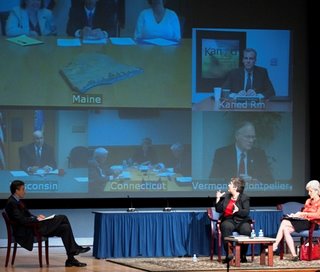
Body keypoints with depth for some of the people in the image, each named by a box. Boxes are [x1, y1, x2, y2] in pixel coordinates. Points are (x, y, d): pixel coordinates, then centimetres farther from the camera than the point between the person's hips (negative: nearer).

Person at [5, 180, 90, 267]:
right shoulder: (12, 203, -15)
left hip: (32, 227, 10)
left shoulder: (17, 201, 16)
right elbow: (21, 220, -23)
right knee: (62, 218, -12)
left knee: (65, 228, -2)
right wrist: (36, 219, -14)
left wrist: (36, 217, 1)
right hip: (26, 232, -10)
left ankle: (71, 259, -3)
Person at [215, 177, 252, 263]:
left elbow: (246, 212, -8)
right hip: (228, 220, 2)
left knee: (246, 229, -35)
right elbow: (219, 210, 13)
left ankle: (243, 255, -20)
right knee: (226, 227, -36)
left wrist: (238, 210, -27)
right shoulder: (226, 196, 15)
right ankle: (228, 254, -38)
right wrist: (218, 199, 2)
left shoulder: (244, 198, 3)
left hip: (241, 221, -2)